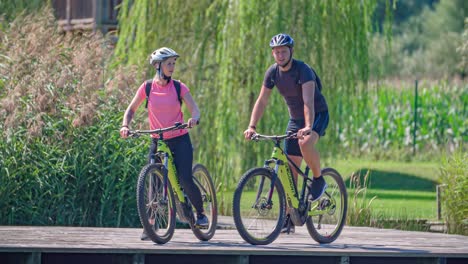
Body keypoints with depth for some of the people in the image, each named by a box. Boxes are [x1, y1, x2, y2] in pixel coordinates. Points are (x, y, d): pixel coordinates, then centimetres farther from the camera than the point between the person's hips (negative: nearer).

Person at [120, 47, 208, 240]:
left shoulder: (178, 87, -3)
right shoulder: (147, 88, -1)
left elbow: (195, 110, -9)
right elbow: (131, 110, 8)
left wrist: (194, 119, -32)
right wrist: (125, 126, -11)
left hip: (180, 140, -1)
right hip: (157, 141, 1)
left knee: (185, 180, -14)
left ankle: (200, 213, 9)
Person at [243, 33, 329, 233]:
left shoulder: (303, 70, -25)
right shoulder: (273, 72, -7)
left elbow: (308, 101, -36)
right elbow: (262, 101, -4)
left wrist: (308, 127, -50)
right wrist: (252, 126, -17)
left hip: (317, 115, -6)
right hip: (295, 119, 6)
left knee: (305, 142, -38)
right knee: (290, 169, -1)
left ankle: (318, 180, -12)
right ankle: (289, 217, 5)